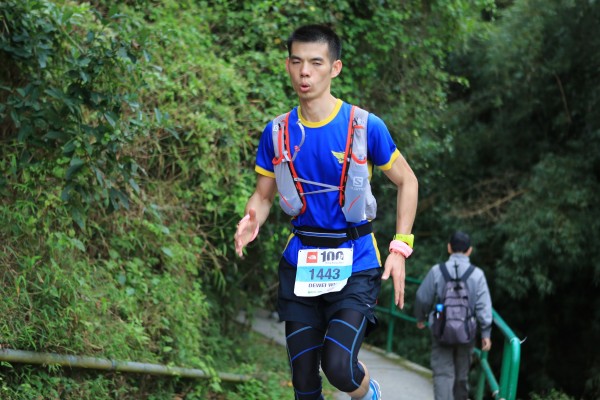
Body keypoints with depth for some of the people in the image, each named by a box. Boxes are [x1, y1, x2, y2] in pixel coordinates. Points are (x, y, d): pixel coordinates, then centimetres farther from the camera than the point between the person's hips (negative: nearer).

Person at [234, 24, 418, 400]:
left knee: (338, 367, -20)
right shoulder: (277, 132, 1)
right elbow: (263, 195, 10)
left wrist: (400, 249, -6)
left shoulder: (366, 126, -9)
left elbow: (407, 181, 2)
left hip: (355, 265, -3)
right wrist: (252, 222, -14)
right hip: (300, 265, 4)